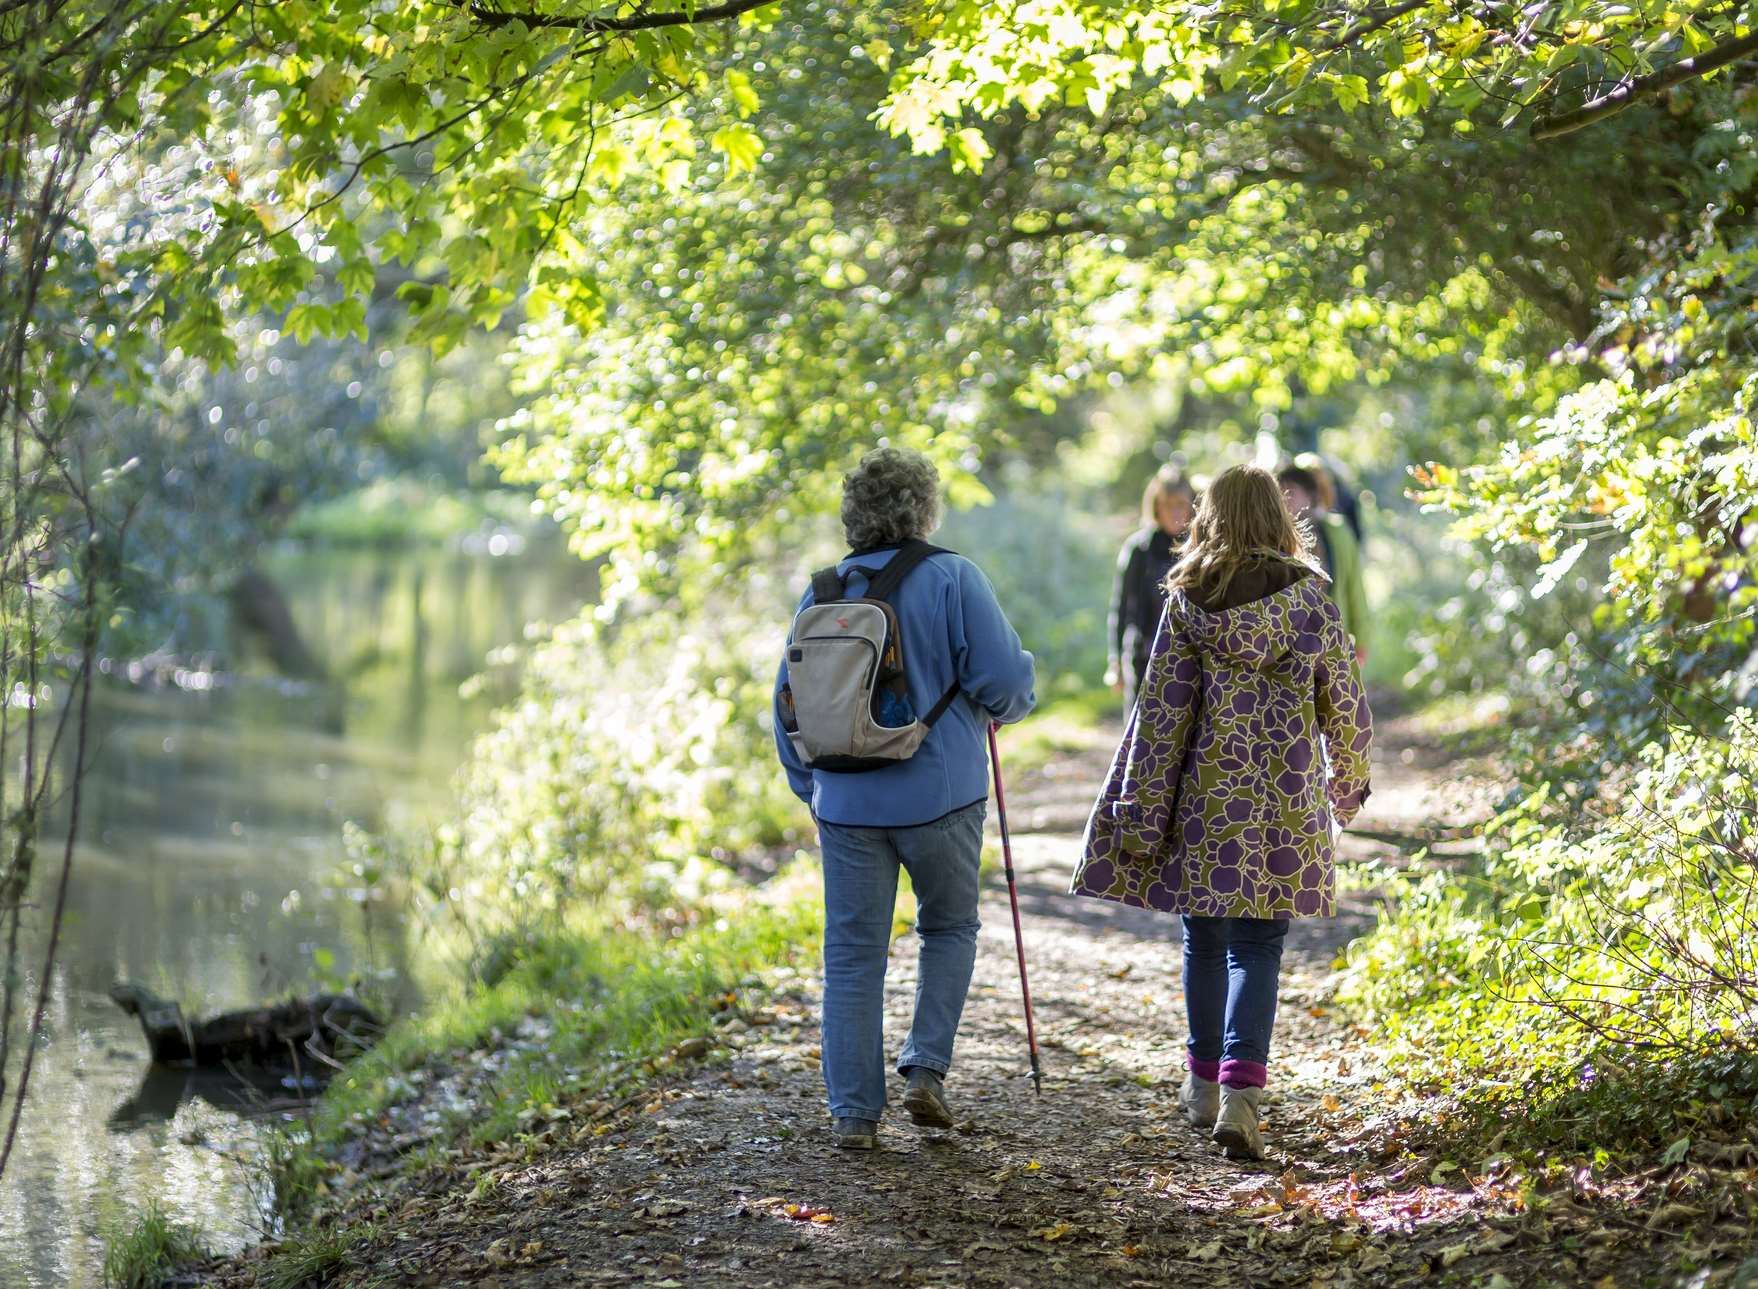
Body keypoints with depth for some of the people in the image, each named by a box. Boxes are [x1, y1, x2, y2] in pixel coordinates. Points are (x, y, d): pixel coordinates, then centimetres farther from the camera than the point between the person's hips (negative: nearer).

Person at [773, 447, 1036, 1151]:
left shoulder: (823, 591, 5)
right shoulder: (952, 578, -7)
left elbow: (788, 702, 11)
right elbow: (1004, 677, -12)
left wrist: (810, 788, 23)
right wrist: (1004, 707, 12)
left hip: (846, 799, 3)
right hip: (939, 794, -2)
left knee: (852, 953, 7)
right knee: (949, 929, 19)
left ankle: (853, 1111, 7)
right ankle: (926, 1068, 7)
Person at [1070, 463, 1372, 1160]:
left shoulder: (1189, 603, -4)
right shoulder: (1310, 598, -2)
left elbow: (1162, 714, -5)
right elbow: (1344, 704, 4)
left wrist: (1140, 815, 0)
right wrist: (1348, 783, 22)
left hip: (1205, 796, 0)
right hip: (1286, 800, 0)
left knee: (1204, 937, 15)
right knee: (1258, 944, 4)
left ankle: (1204, 1084, 29)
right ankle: (1241, 1091, -12)